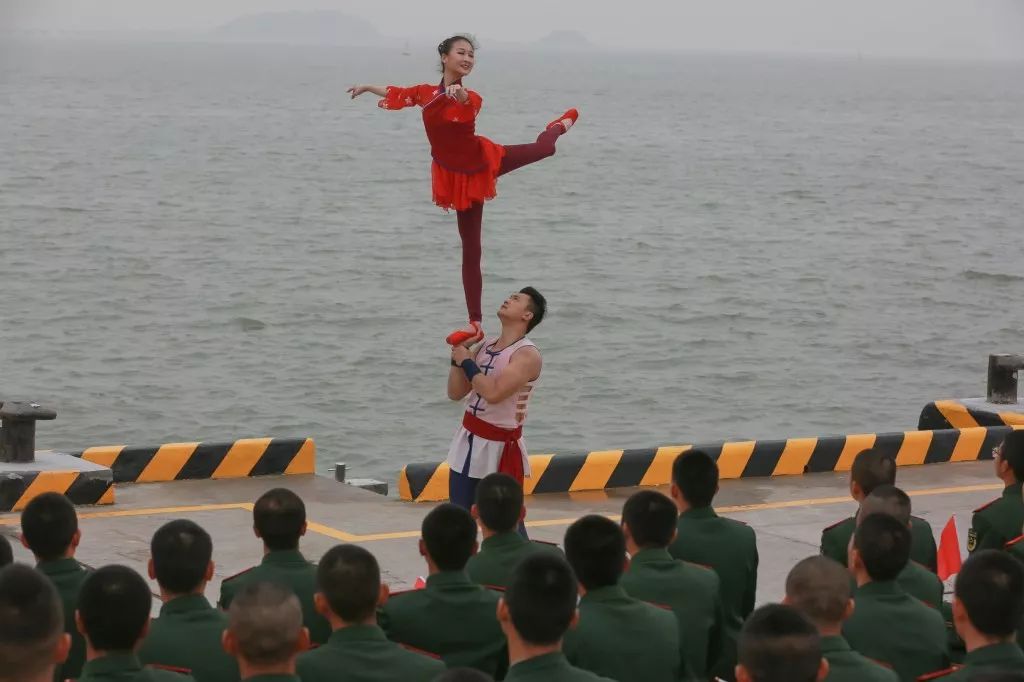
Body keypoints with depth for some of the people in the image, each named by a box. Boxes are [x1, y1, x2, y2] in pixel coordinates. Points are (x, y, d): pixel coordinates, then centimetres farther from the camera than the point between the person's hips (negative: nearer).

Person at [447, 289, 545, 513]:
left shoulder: (527, 354, -15)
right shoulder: (486, 345, 9)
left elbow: (493, 393, -29)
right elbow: (456, 393, 10)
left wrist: (467, 362, -16)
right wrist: (457, 355, -3)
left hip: (501, 447, -8)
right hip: (467, 440, 8)